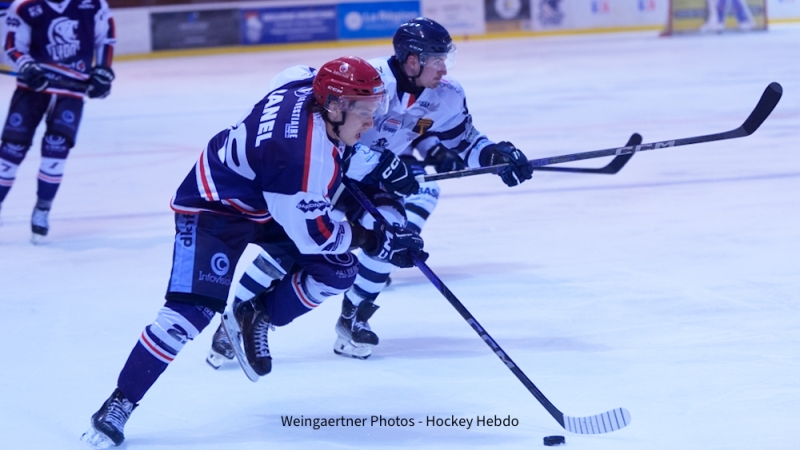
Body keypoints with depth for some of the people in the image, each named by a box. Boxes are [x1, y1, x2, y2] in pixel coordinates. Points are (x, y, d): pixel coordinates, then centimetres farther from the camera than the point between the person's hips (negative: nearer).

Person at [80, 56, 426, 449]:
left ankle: (259, 318, 18)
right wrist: (376, 240, -23)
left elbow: (294, 75, 9)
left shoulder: (314, 88, -18)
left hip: (270, 198, 9)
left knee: (337, 269, -3)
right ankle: (119, 404, -11)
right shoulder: (299, 154, -39)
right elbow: (310, 234, -30)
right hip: (214, 207, -9)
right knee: (192, 311, -21)